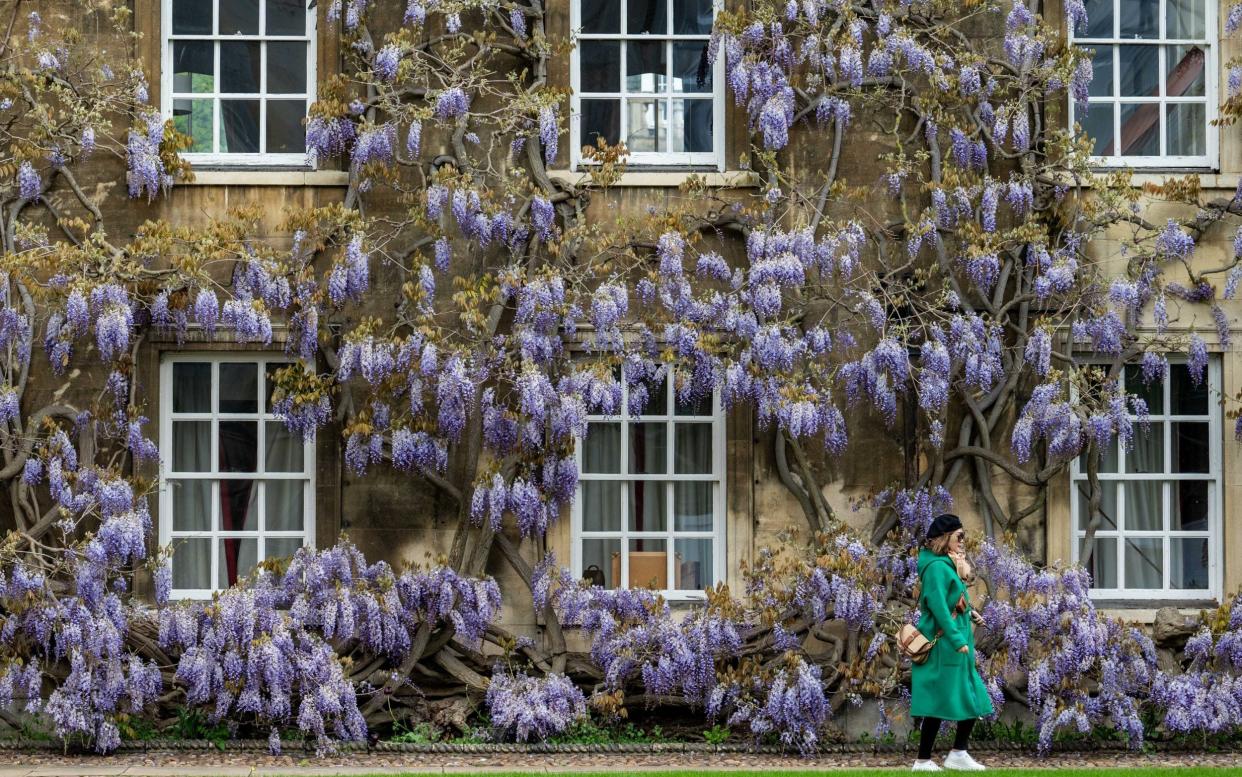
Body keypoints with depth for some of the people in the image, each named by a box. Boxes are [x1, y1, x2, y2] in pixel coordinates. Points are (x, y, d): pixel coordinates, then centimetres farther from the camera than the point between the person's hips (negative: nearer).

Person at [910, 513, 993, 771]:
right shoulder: (937, 567, -15)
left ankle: (958, 754, 16)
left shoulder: (946, 565, 16)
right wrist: (957, 639, -25)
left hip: (954, 644, 10)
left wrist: (968, 614, 8)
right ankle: (923, 760, 1)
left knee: (973, 700, 11)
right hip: (943, 645, -10)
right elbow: (937, 606, -23)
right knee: (938, 702, -5)